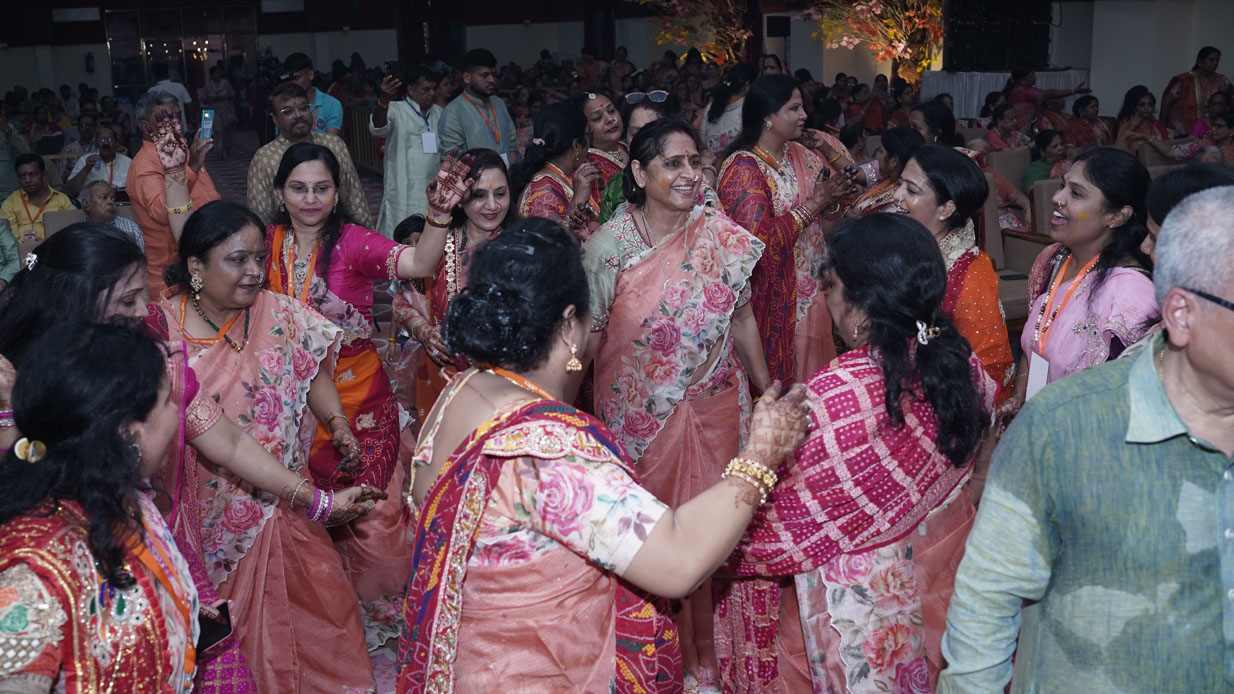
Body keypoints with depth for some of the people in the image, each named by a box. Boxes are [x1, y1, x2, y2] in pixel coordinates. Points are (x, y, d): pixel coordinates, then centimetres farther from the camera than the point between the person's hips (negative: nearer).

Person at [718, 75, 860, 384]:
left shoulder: (801, 155, 7)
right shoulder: (743, 168, -16)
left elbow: (825, 225, 13)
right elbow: (761, 239, -26)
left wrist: (832, 202, -10)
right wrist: (813, 204, -19)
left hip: (812, 294, 7)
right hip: (775, 301, -7)